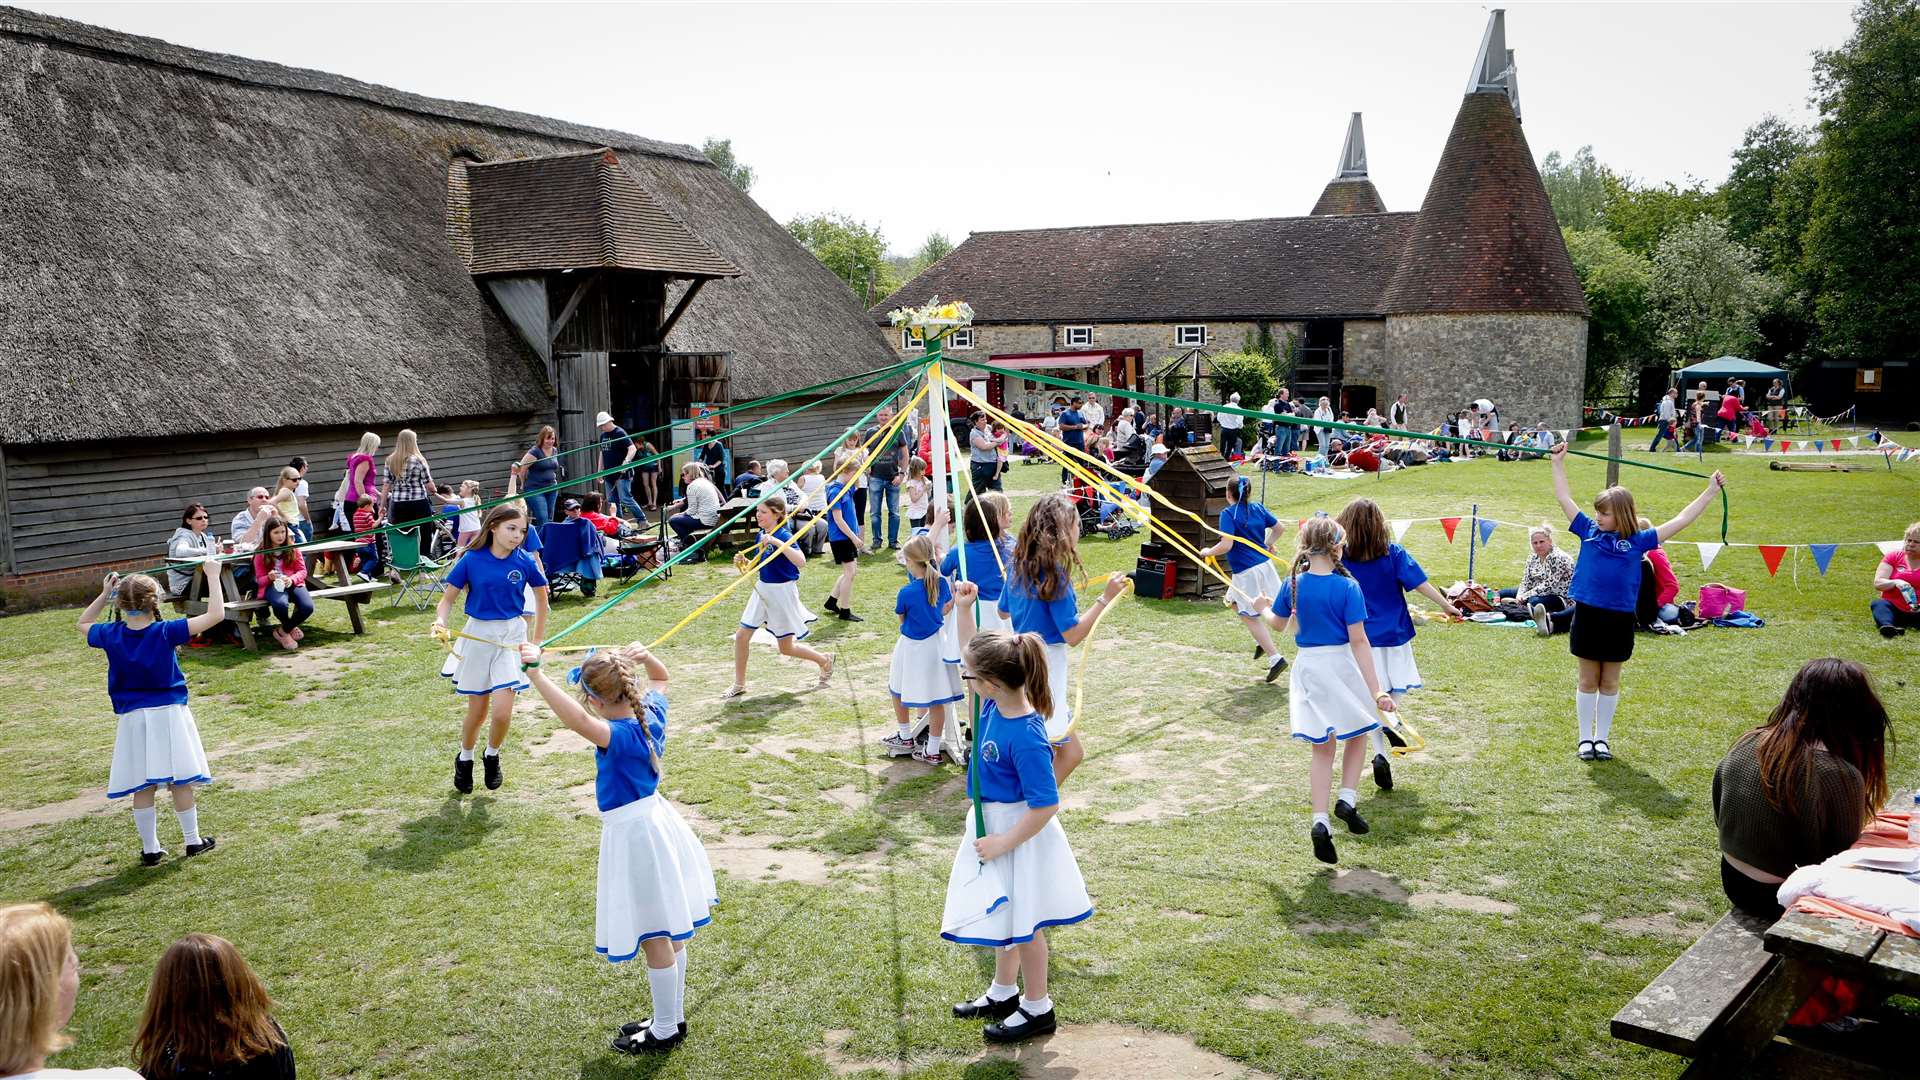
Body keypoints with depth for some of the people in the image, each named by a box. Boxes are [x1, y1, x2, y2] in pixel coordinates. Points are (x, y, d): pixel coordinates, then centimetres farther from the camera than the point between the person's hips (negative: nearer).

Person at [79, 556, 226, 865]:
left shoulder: (111, 635, -3)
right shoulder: (166, 632, -13)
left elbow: (83, 624, 21)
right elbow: (215, 614, -16)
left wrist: (104, 594, 17)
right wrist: (212, 576, -10)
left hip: (131, 718, 3)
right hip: (169, 713, -2)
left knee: (142, 786, 8)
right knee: (180, 782, 6)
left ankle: (150, 849, 14)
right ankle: (192, 841, 17)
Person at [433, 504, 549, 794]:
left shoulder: (525, 561, -7)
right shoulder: (472, 560, -9)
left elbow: (541, 597, 7)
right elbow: (448, 598, -2)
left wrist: (537, 642, 8)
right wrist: (440, 622, -22)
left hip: (512, 635, 0)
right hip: (478, 634, 0)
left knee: (502, 710, -11)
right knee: (477, 710, 9)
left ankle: (492, 756, 20)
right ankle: (464, 760, 37)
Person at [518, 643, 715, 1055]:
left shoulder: (619, 736, -29)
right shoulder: (651, 713, -4)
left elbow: (577, 719, -50)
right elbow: (660, 678, 17)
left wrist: (537, 674, -51)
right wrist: (644, 657, -4)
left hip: (632, 835, -9)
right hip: (655, 820, 9)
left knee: (653, 936, 7)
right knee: (669, 933, 21)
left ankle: (666, 1031, 24)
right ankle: (672, 1017, 37)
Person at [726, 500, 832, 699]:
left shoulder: (784, 535, -20)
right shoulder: (761, 535, 3)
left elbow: (801, 561, -36)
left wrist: (777, 542, -38)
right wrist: (743, 562, -5)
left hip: (782, 591, -7)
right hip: (762, 589, 7)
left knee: (786, 648, 5)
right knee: (741, 636, 5)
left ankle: (825, 663, 29)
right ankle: (739, 685, 20)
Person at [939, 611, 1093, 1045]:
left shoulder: (1026, 737, -34)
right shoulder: (997, 703, -9)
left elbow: (1045, 806, -29)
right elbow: (970, 656, 9)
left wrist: (1003, 843, -23)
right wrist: (964, 610, -3)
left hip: (1018, 830, -9)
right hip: (993, 822, 9)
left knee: (1022, 923, 10)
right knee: (1003, 916, 25)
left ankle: (1038, 1009, 30)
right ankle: (1003, 993, 44)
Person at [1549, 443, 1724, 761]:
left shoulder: (1638, 541, 1)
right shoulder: (1589, 531, 3)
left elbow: (1681, 520, 4)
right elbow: (1564, 498, 7)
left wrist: (1711, 491, 5)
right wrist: (1558, 463, 6)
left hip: (1619, 619, 0)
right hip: (1587, 615, 0)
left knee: (1610, 682, 12)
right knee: (1588, 680, 9)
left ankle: (1602, 738, 23)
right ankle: (1586, 738, 18)